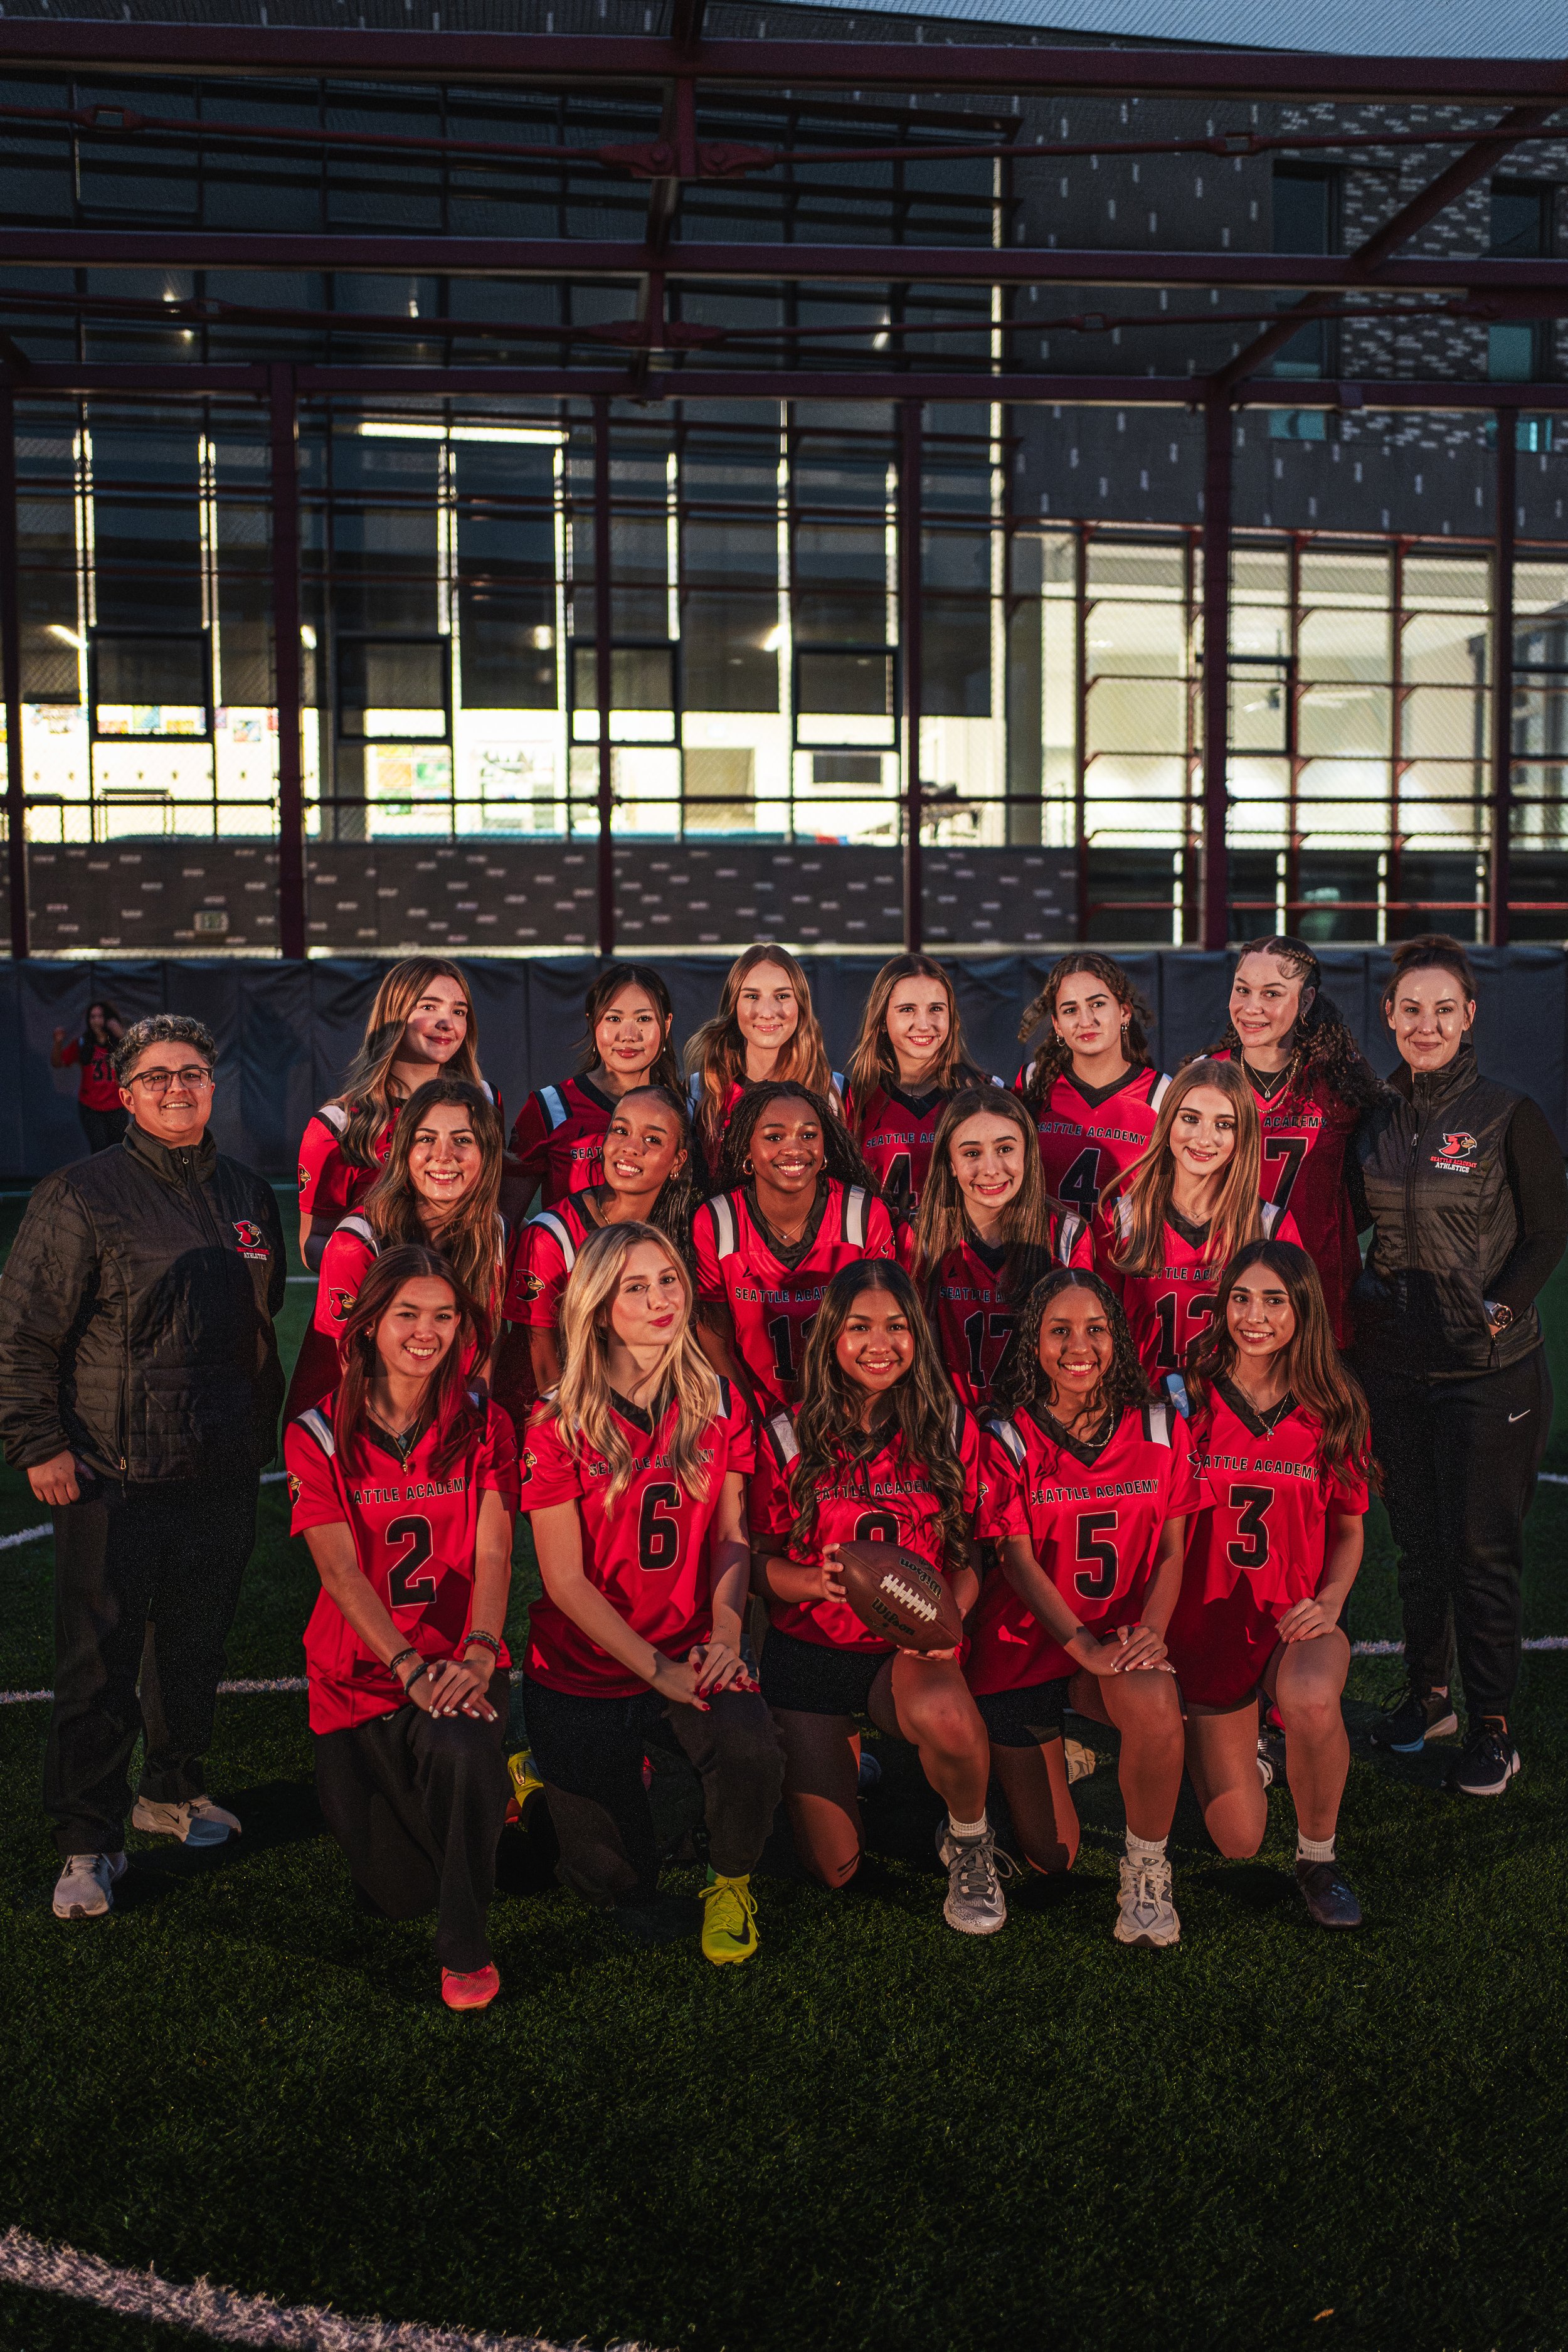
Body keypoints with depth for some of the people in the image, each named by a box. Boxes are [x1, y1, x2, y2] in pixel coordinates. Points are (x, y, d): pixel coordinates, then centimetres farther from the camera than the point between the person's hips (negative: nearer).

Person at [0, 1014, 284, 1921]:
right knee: (100, 1667, 1)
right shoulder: (82, 1197, -6)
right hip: (114, 1477, -4)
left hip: (223, 1476, 5)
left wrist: (261, 1435, 18)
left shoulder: (249, 1198, 10)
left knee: (197, 1648, 16)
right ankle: (90, 1843, 14)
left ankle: (174, 1790, 36)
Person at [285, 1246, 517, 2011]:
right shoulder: (318, 1436, -2)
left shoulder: (483, 1426, 1)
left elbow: (494, 1554, -10)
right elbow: (342, 1570, -12)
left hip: (460, 1665, -1)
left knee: (461, 1749, -36)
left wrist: (476, 1653, -28)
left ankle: (465, 1947, -11)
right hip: (358, 1675, 1)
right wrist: (412, 1667, -26)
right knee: (395, 1895, -2)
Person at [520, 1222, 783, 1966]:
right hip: (585, 1668, -2)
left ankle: (731, 1882, 4)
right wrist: (658, 1671, -19)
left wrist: (725, 1636, -19)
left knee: (751, 1752, -30)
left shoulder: (718, 1404, 0)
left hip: (691, 1652, 2)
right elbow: (565, 1580, -12)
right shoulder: (559, 1424, -11)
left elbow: (731, 1534, -1)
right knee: (617, 1884, 2)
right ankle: (550, 1774, 36)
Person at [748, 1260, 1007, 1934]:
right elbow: (759, 1559, -2)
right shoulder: (788, 1438, -6)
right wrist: (812, 1581, -23)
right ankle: (842, 1756, 37)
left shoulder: (951, 1429, -2)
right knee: (832, 1869, 1)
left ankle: (969, 1840, -2)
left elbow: (970, 1553, 3)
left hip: (911, 1651, 0)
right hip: (809, 1651, 1)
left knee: (948, 1718, -38)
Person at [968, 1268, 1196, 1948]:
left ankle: (1146, 1870, -9)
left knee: (1156, 1705, -36)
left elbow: (1172, 1548, 1)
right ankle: (1055, 1755, 38)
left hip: (1124, 1640, 1)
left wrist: (1150, 1631, -17)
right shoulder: (1008, 1439, -7)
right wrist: (1085, 1647, -25)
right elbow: (1017, 1559, -12)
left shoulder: (1159, 1428, 1)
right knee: (1051, 1859, 3)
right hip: (1026, 1641, -1)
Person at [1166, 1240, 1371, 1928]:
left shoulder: (1333, 1408, -1)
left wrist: (1329, 1601, -9)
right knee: (1238, 1841, -3)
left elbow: (1350, 1528, 10)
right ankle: (1220, 1741, 33)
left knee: (1312, 1700, -37)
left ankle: (1318, 1856, -7)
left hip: (1300, 1617, 0)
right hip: (1208, 1617, 0)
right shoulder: (1189, 1399, -5)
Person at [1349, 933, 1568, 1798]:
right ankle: (1428, 1692, 32)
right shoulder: (1374, 1118, 5)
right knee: (1417, 1538, 15)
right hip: (1394, 1362, 4)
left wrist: (1496, 1311, -15)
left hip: (1488, 1369, -4)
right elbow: (1349, 1219, 16)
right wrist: (1356, 1302, 0)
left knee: (1482, 1551, 1)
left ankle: (1493, 1728, 14)